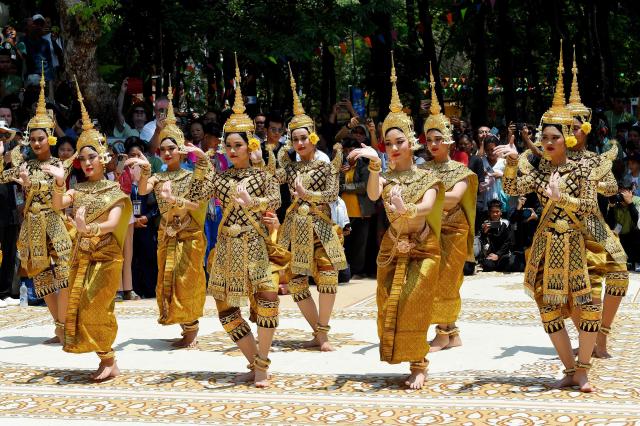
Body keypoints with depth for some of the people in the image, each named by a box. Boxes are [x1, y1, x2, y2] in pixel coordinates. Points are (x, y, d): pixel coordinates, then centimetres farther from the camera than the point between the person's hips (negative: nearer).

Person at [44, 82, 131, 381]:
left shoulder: (115, 191, -5)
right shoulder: (78, 190, 8)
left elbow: (113, 223, -19)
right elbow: (57, 205, -9)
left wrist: (89, 228, -36)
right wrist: (59, 184, -26)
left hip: (107, 256, -5)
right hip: (81, 256, 5)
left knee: (94, 308, -11)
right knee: (79, 307, 4)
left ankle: (108, 359, 1)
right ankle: (107, 360, 12)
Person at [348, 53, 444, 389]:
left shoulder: (428, 178, -2)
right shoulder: (385, 177, 1)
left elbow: (427, 206, -23)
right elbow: (372, 195, -23)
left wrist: (407, 210, -44)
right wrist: (375, 164, -40)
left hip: (422, 248, -2)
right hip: (392, 248, 3)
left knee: (414, 307, -5)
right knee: (390, 306, 3)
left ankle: (418, 365, 5)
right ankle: (399, 355, 19)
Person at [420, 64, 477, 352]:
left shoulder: (461, 171, 0)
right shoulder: (422, 170, 9)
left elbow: (454, 197, -16)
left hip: (453, 230, -3)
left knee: (445, 281, -2)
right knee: (435, 281, 3)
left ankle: (443, 334, 5)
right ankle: (451, 333, 13)